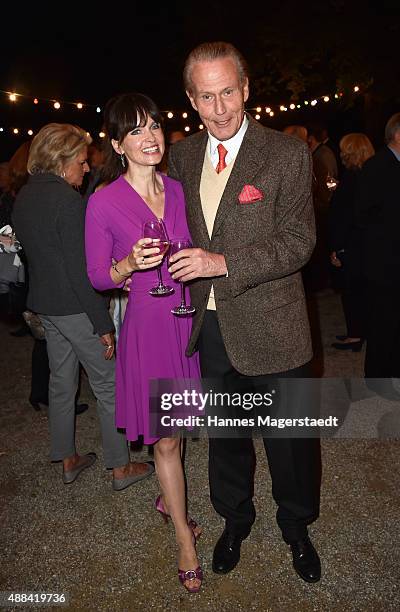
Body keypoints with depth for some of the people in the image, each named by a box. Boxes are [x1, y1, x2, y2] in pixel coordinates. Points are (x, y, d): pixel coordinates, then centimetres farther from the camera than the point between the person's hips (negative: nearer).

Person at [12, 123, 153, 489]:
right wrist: (103, 324, -17)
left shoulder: (24, 197, 8)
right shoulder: (67, 199, -19)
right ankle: (120, 467, 18)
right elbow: (80, 269, -22)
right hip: (75, 307, -9)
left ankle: (68, 460, 34)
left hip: (45, 305, 9)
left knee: (61, 382, 18)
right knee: (107, 384, 5)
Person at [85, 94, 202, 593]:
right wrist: (130, 264, -23)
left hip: (189, 318, 5)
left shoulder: (178, 189, 3)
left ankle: (168, 498, 47)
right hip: (147, 325, -4)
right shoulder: (103, 203, -11)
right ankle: (183, 535, 28)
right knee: (165, 438, 6)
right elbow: (98, 278, -6)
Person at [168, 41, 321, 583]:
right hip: (210, 327, 4)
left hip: (270, 328, -3)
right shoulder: (182, 156, 6)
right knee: (225, 435, 21)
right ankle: (235, 519, 47)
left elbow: (298, 242, -15)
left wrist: (224, 263, -25)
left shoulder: (287, 155, -9)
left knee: (290, 440, 14)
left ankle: (296, 527, 43)